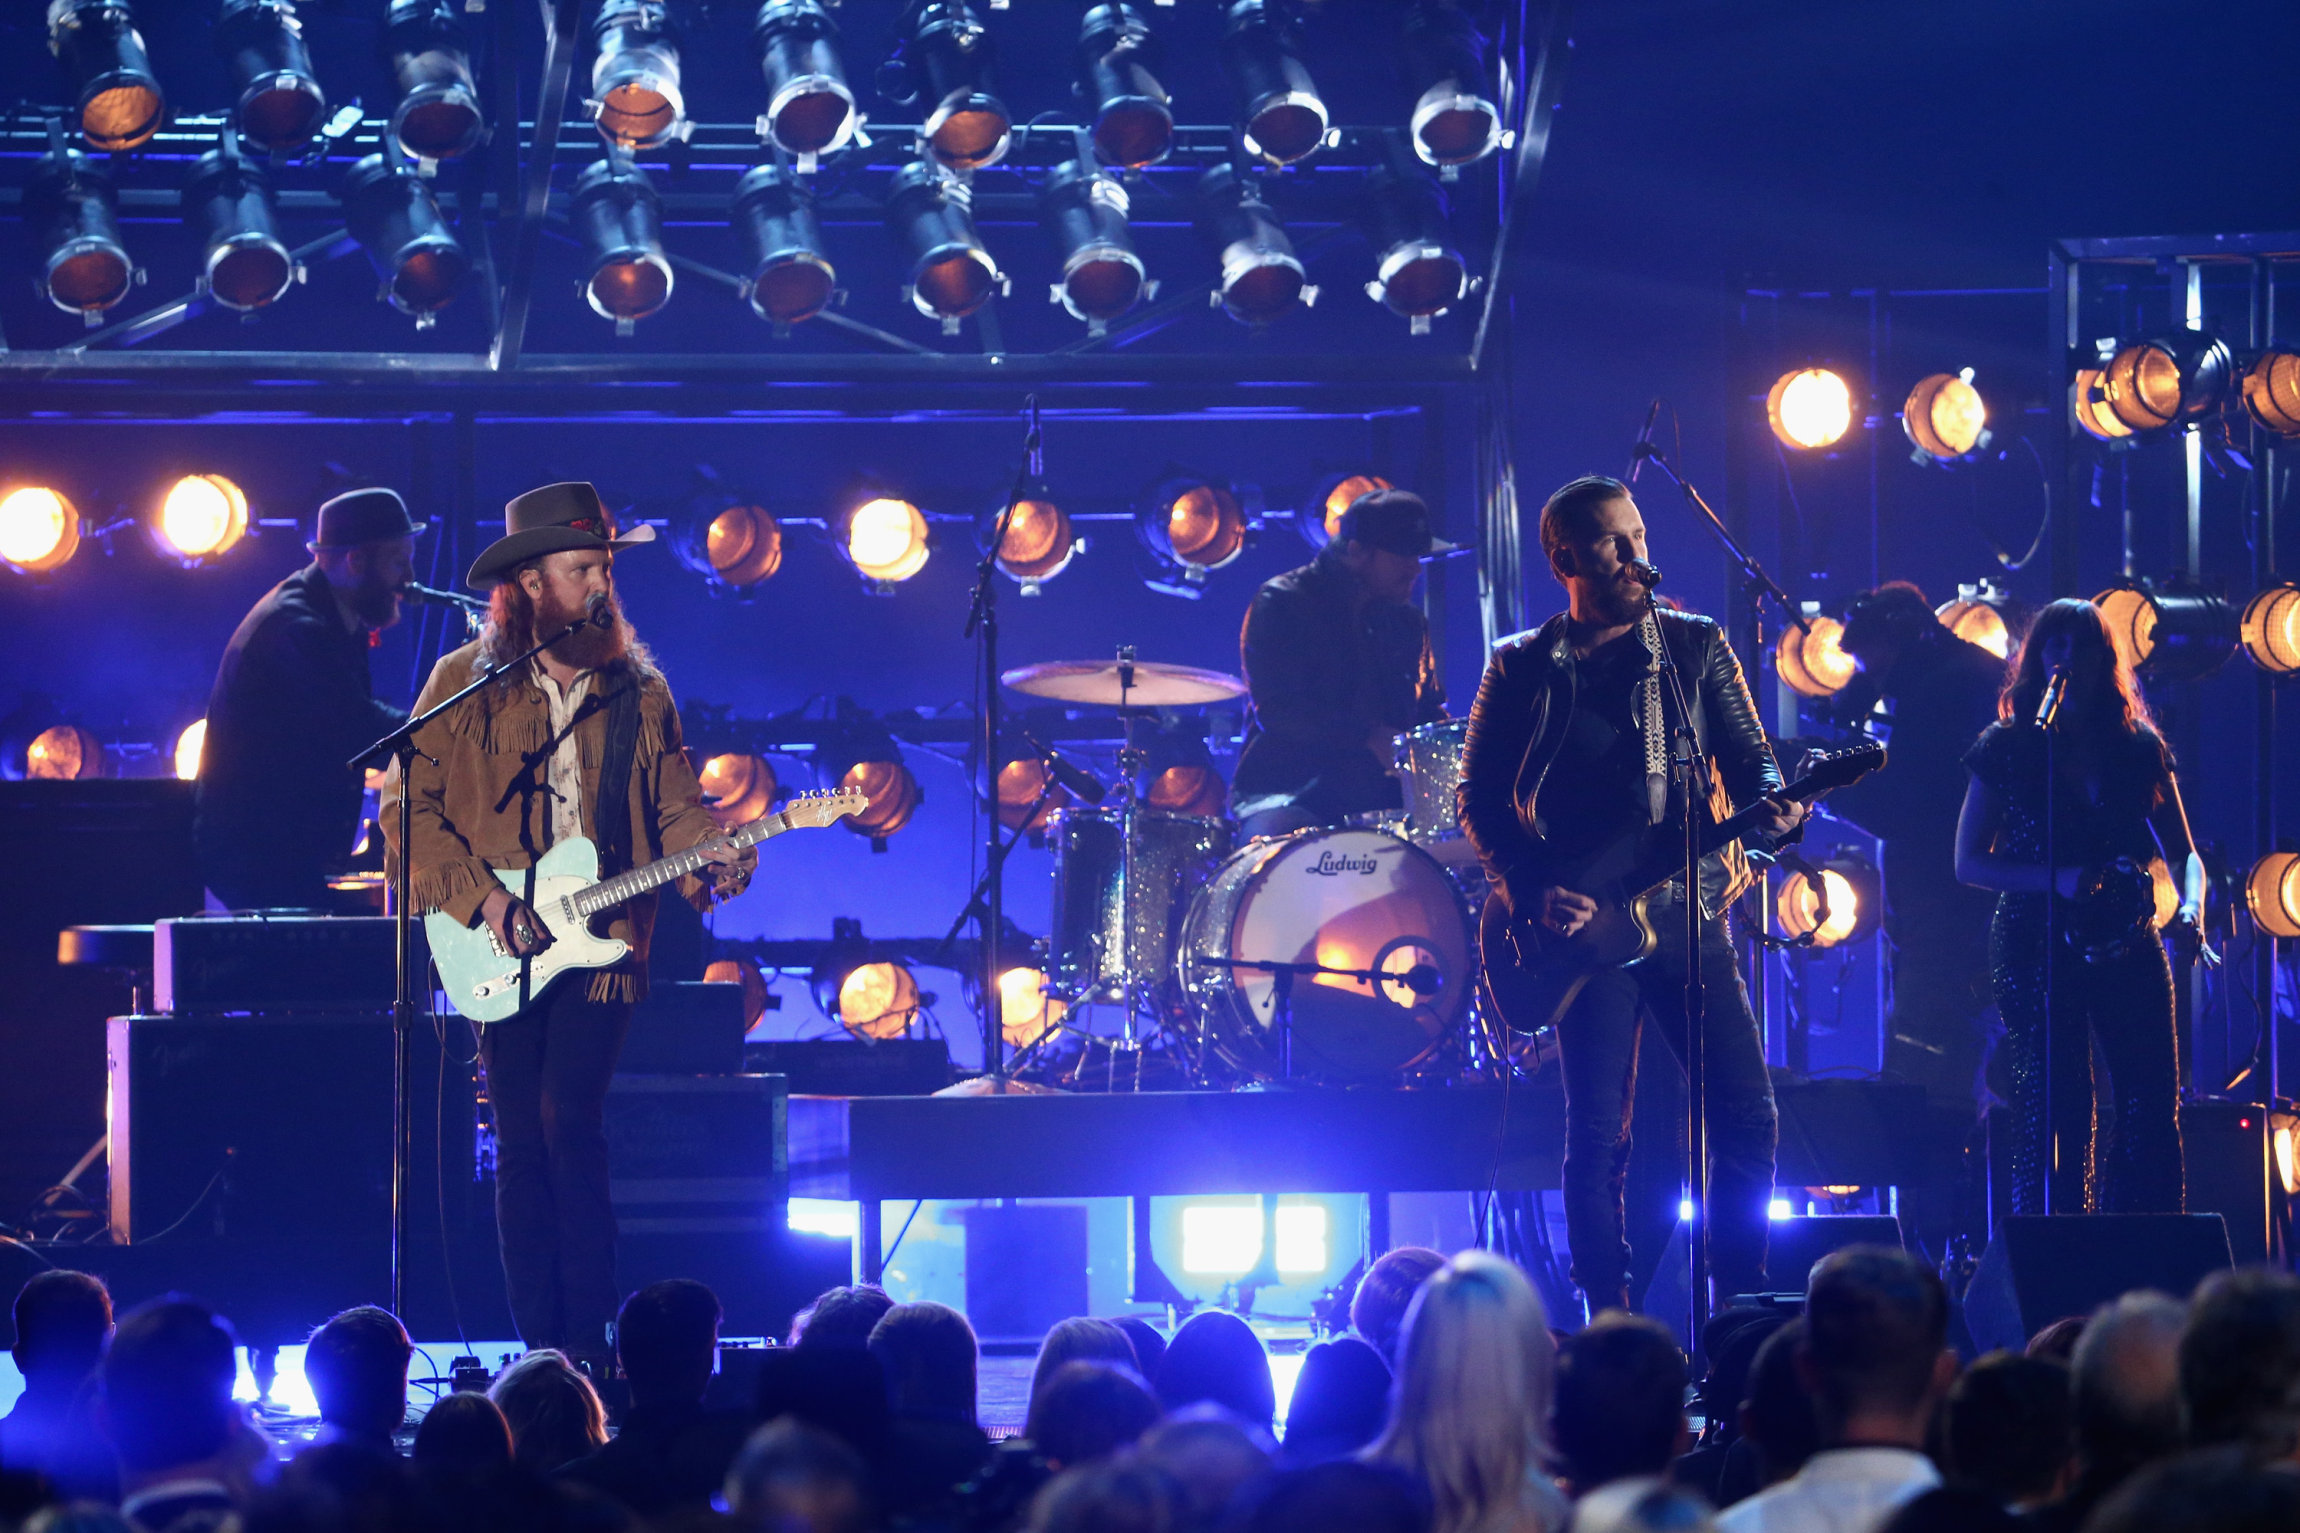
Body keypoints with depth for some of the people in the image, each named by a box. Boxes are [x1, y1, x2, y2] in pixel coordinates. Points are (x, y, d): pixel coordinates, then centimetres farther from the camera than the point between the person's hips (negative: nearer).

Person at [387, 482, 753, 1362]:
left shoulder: (639, 693, 10)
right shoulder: (465, 684, 4)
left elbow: (676, 809, 9)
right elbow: (412, 807, 0)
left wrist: (710, 859, -12)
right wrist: (481, 899, -11)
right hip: (500, 952, 0)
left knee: (570, 1128, -14)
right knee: (522, 1146, 1)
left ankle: (586, 1346, -11)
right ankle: (542, 1350, 6)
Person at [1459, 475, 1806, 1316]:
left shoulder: (1695, 647, 10)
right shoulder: (1523, 669, 6)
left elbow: (1750, 759, 7)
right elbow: (1478, 798, 7)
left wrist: (1774, 806, -16)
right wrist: (1531, 890, -7)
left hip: (1689, 909, 2)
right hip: (1581, 923, -2)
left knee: (1747, 1114, -6)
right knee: (1597, 1135, -5)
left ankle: (1741, 1304, 6)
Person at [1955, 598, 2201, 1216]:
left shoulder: (2139, 748, 10)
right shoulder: (2007, 749, 3)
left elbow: (2183, 853, 14)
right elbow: (1969, 862, 3)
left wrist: (2190, 907, -8)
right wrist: (2057, 880, -12)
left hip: (2127, 948, 2)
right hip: (2037, 948, -2)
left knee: (2153, 1108, -7)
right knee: (2058, 1113, -8)